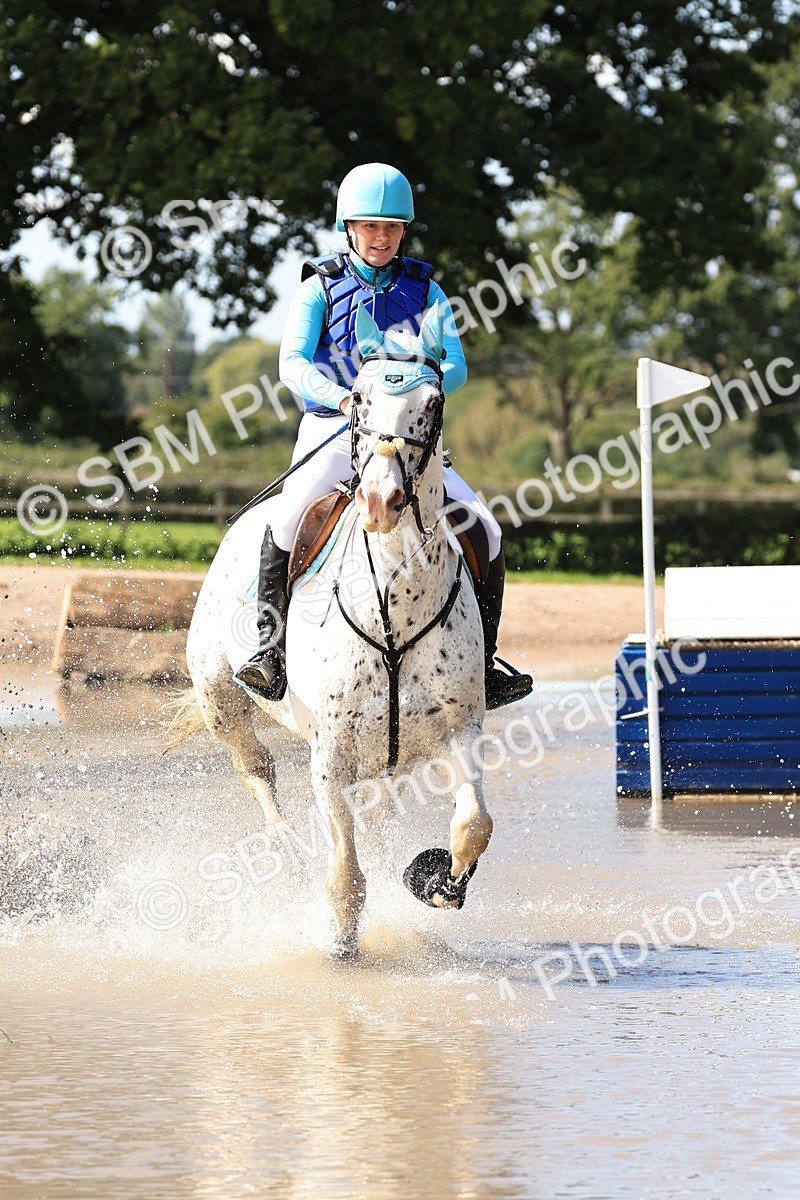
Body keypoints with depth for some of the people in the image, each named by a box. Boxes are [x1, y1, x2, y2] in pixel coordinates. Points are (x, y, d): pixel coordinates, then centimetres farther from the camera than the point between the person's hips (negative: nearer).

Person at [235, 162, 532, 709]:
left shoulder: (423, 290, 9)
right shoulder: (320, 288, 2)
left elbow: (455, 367, 0)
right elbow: (293, 363, -10)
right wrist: (340, 397, -31)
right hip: (333, 433, -3)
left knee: (486, 533, -12)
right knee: (290, 518, -32)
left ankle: (480, 664, 0)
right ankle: (272, 652, -24)